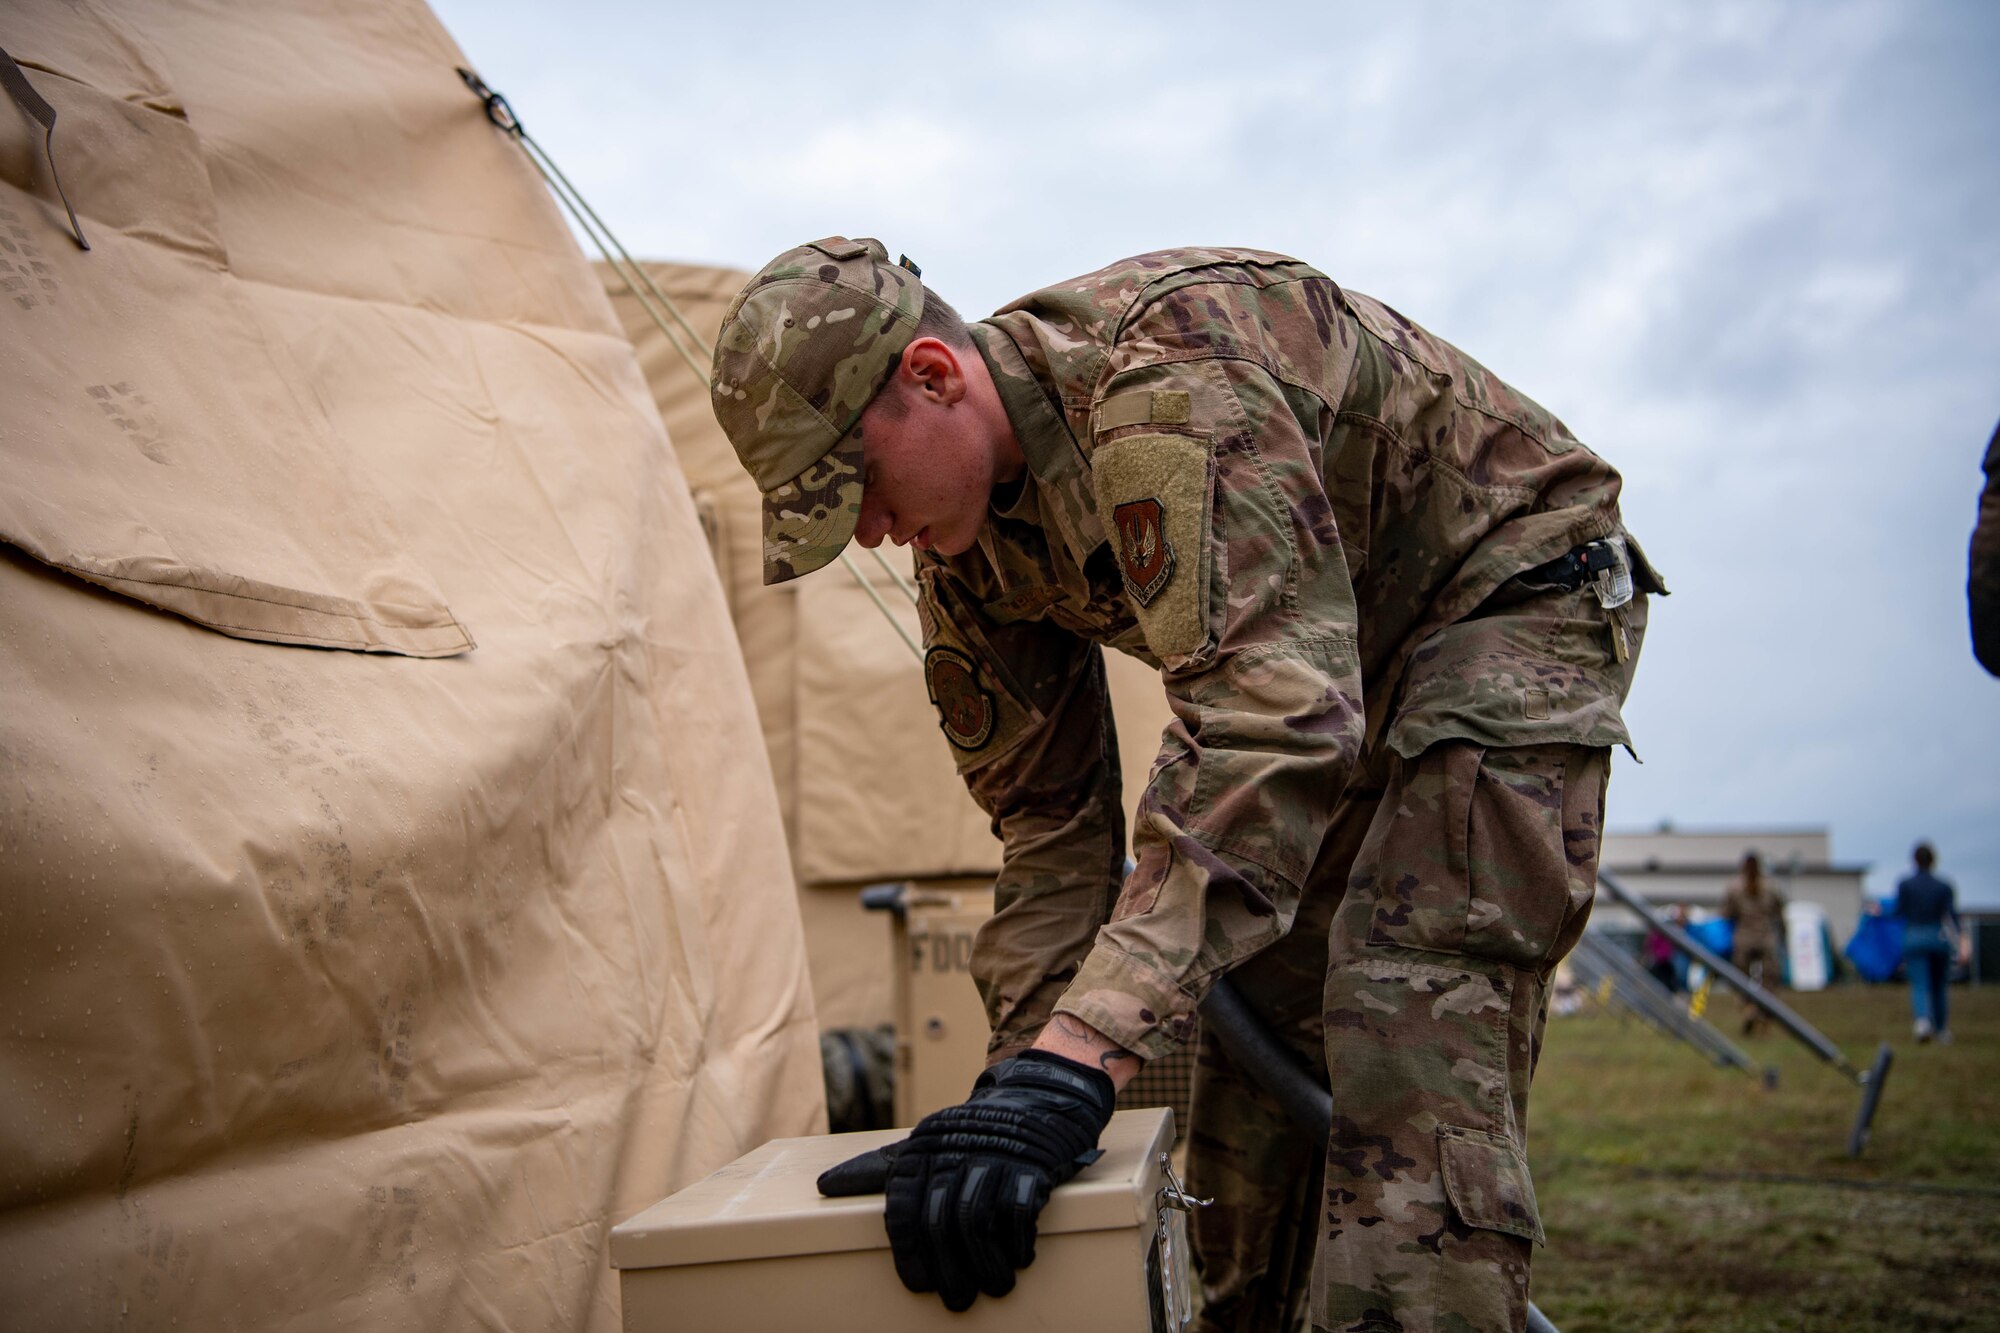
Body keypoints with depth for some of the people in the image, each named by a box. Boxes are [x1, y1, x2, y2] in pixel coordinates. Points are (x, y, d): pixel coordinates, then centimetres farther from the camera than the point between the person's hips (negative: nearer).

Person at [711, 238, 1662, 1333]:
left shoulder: (1164, 374, -35)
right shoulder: (968, 548, -7)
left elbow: (1270, 717, -45)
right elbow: (1048, 813, 2)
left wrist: (1077, 1062, -51)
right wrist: (1025, 1064, -8)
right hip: (1340, 668, 8)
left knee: (1411, 1061, -22)